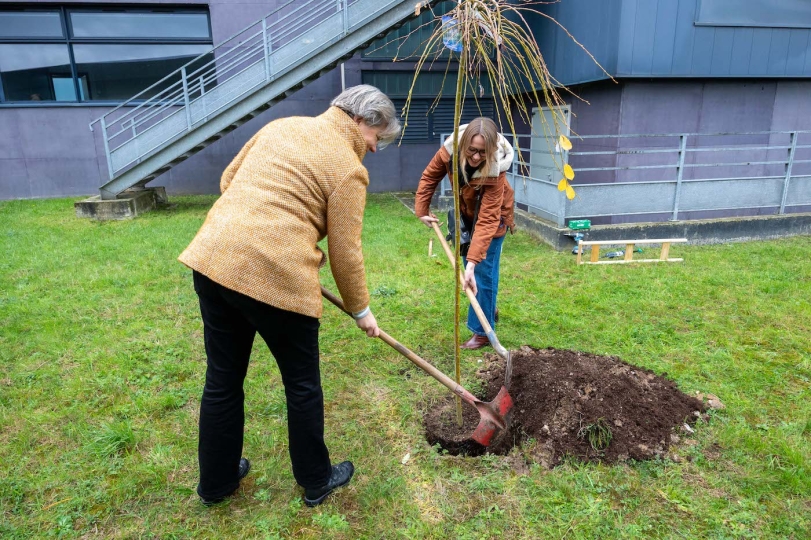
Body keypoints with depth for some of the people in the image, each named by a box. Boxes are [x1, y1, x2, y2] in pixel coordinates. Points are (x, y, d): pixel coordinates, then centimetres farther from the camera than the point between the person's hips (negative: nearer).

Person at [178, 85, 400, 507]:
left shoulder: (282, 125, 17)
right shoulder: (348, 168, -3)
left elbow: (228, 181, 22)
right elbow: (345, 254, -2)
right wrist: (361, 310, 11)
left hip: (213, 258, 7)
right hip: (275, 275, -7)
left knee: (222, 380, 20)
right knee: (302, 385, 14)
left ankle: (215, 482, 39)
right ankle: (316, 481, 33)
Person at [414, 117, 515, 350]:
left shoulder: (495, 171, -39)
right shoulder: (451, 149, -28)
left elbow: (486, 221, -42)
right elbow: (430, 176, -10)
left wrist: (473, 263, -48)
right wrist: (422, 209, -11)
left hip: (492, 216, -5)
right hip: (465, 212, 6)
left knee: (483, 272, -8)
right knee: (468, 265, 17)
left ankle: (482, 332, 4)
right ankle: (489, 309, 40)